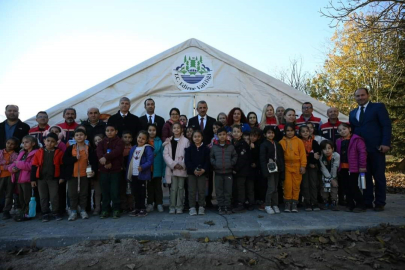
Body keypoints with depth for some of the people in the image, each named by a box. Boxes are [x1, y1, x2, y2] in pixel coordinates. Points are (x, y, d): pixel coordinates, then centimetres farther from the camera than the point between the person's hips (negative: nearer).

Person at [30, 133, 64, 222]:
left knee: (54, 196, 3)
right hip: (41, 179, 2)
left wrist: (61, 177, -3)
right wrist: (33, 179, 1)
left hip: (54, 179, -2)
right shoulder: (39, 152, 1)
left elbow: (62, 166, 0)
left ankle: (55, 213, 16)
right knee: (43, 197, 10)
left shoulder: (59, 152, -3)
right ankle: (45, 213, 21)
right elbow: (34, 166, 3)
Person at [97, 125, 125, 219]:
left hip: (115, 170, -3)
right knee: (105, 191, 9)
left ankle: (116, 210, 10)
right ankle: (105, 210, 19)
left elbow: (117, 151, -18)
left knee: (115, 191, -1)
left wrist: (105, 157, -24)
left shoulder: (119, 142, 0)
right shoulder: (102, 142, 11)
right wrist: (106, 162, -22)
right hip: (103, 170, 3)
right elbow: (99, 152, -7)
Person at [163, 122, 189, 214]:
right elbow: (165, 154, 1)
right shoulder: (168, 141, 8)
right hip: (171, 168, 1)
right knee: (173, 188, 4)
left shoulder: (185, 141, 1)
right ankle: (172, 207, 12)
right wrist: (173, 164, -10)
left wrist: (182, 164, -13)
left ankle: (179, 207, 12)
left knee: (180, 188, 5)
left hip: (182, 168, -1)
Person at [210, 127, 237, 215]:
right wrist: (214, 163, -6)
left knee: (228, 190, 6)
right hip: (218, 172, 0)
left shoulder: (231, 146, 2)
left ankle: (227, 207, 17)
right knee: (219, 191, 6)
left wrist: (232, 163, -5)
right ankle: (221, 207, 16)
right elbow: (211, 157, 8)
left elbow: (235, 156, 9)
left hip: (228, 172, 0)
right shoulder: (214, 147, 1)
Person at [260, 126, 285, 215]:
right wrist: (265, 170, -19)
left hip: (277, 168, 6)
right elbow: (262, 158, -11)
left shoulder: (277, 145, 13)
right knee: (271, 187, -7)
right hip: (269, 169, -5)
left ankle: (275, 205, 20)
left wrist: (282, 169, 4)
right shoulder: (264, 145, -4)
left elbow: (281, 157, 12)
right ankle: (267, 205, 6)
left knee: (275, 188, 11)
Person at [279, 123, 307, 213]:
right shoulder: (282, 142, 4)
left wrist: (303, 166, -3)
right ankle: (287, 202, 11)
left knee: (296, 185, 5)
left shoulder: (299, 141, 3)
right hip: (286, 166, 0)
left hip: (297, 166, 0)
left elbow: (303, 154, 2)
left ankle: (294, 203, 16)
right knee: (287, 185, -1)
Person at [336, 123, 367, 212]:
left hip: (353, 167, -6)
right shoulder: (338, 141, 13)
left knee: (353, 186, -6)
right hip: (342, 168, 6)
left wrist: (362, 166, -14)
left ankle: (360, 204, 9)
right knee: (345, 186, 8)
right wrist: (338, 166, 9)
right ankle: (350, 204, 19)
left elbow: (362, 152, -11)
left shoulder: (356, 139, -6)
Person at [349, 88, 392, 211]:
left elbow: (387, 125, -5)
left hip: (376, 148, -4)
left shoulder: (378, 107, 3)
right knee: (365, 176, 7)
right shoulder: (352, 113, 17)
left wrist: (385, 143, -15)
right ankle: (367, 202, 14)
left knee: (379, 176, 2)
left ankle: (379, 203, 10)